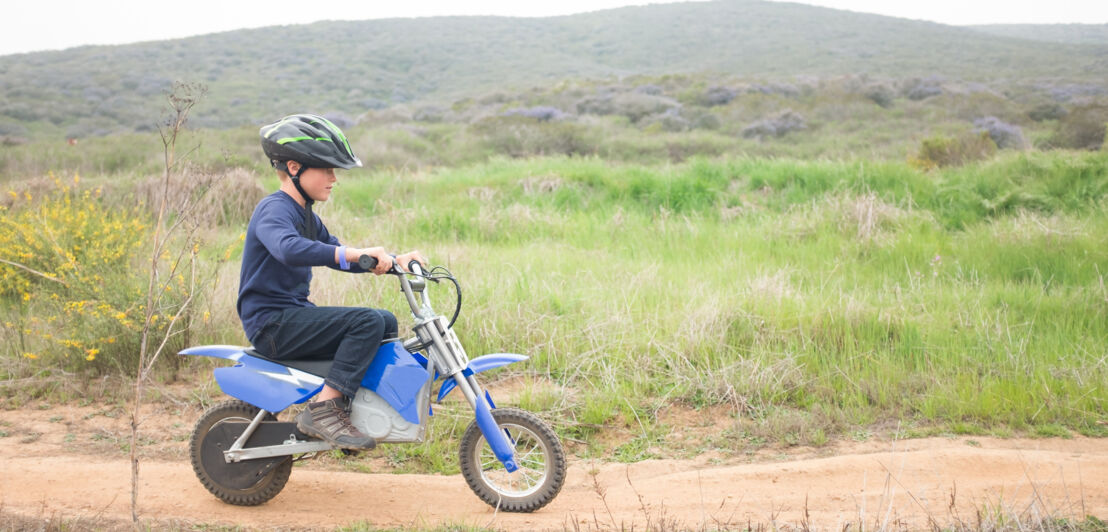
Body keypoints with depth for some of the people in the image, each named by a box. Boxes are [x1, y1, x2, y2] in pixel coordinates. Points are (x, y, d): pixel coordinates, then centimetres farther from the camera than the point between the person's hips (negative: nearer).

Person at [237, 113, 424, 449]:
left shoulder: (305, 215, 18)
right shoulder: (274, 209, -15)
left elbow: (337, 255, 22)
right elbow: (288, 248, -37)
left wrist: (394, 260, 7)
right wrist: (356, 253, -44)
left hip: (294, 314, 10)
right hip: (272, 323, -10)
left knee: (386, 321, 9)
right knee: (368, 321, -23)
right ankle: (324, 410, -23)